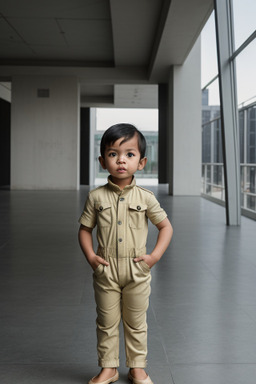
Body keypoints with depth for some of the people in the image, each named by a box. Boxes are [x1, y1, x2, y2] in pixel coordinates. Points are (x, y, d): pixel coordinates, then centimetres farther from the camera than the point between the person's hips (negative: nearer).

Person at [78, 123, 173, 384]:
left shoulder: (145, 198, -4)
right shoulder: (96, 197, -3)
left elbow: (166, 227, 3)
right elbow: (85, 229, 5)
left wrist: (155, 256, -7)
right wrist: (90, 257, -8)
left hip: (137, 271, 0)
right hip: (105, 270, 0)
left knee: (136, 323, 13)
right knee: (106, 322, 12)